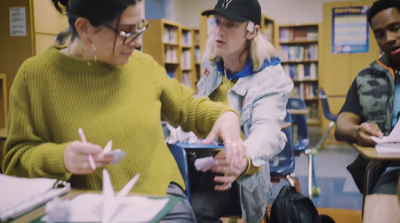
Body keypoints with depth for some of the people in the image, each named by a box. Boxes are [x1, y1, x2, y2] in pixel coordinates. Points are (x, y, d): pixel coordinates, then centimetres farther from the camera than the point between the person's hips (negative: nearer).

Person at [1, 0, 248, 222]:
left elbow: (187, 107, 18)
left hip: (162, 197, 3)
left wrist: (225, 115, -1)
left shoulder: (143, 64, 4)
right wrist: (59, 158, -21)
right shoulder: (36, 75, -6)